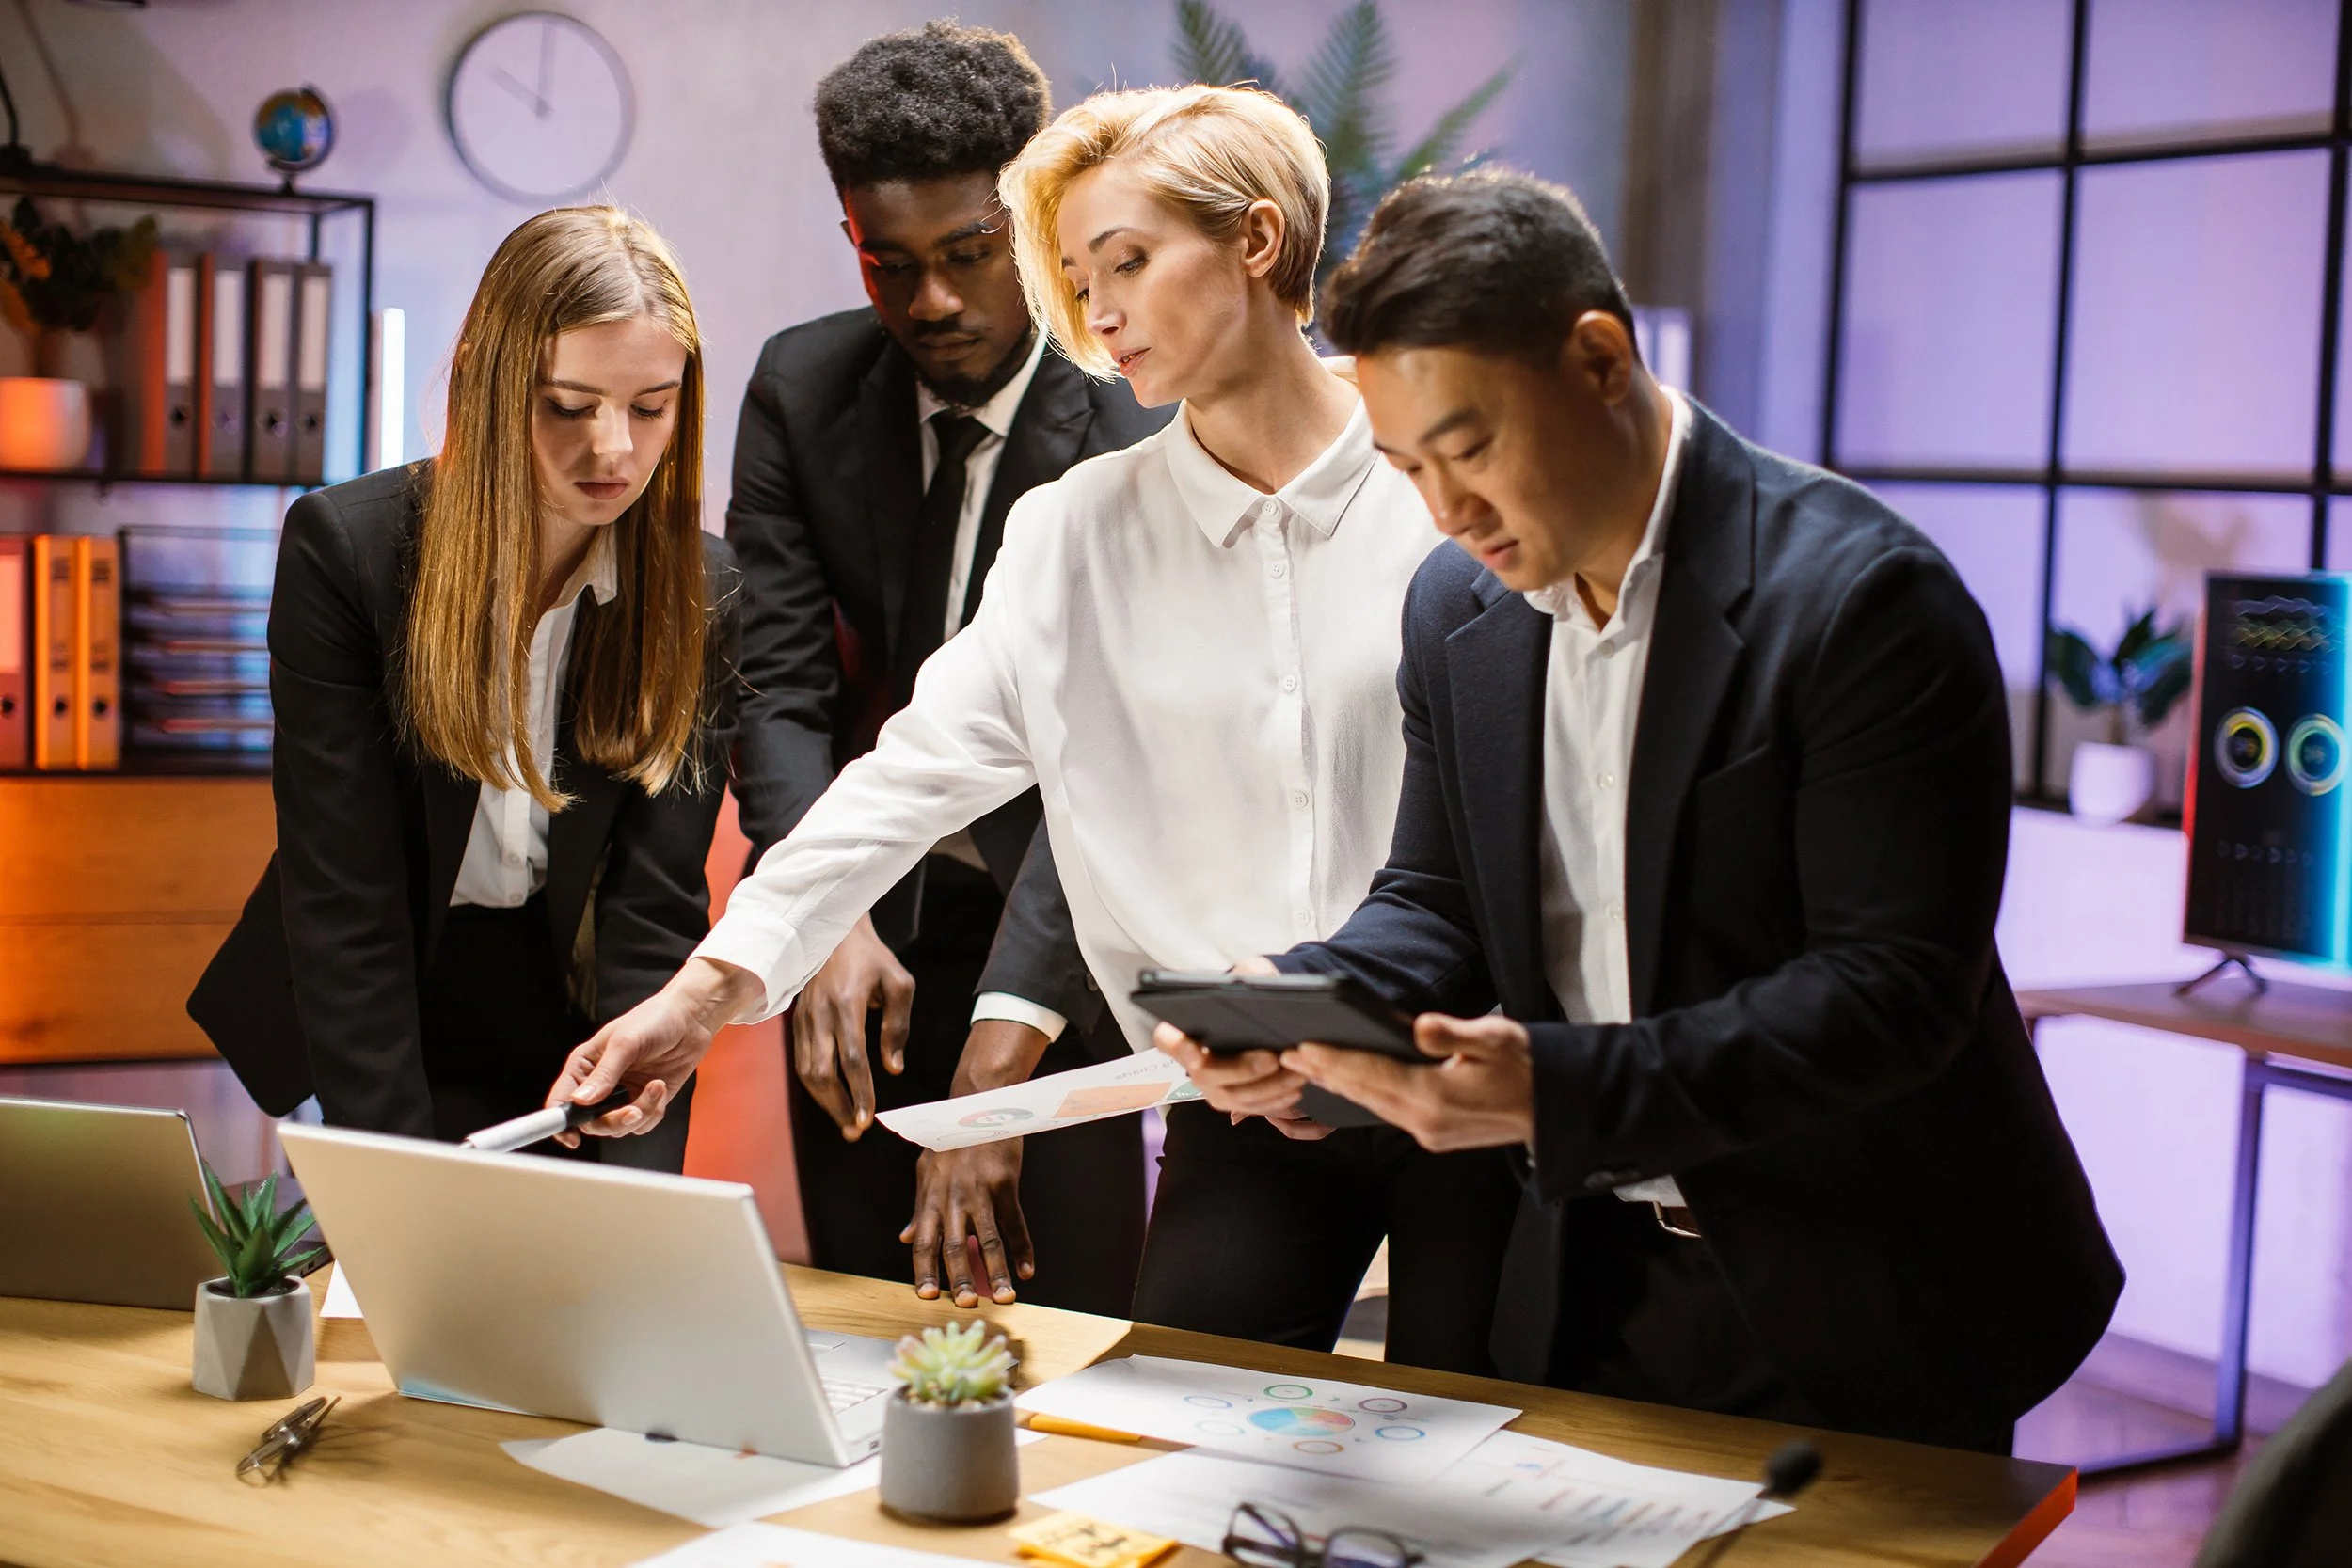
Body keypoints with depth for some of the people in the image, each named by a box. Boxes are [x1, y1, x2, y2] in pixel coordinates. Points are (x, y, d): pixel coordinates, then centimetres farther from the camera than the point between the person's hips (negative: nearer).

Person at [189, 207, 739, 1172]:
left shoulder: (704, 597, -10)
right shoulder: (343, 547, -16)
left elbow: (655, 909, -13)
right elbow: (342, 902, -17)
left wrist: (628, 1175, -25)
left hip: (571, 1026, 2)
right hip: (372, 1030, -1)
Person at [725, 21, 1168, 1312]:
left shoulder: (1140, 429, -20)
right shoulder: (802, 386, -7)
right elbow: (776, 677, -11)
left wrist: (1000, 1052, -39)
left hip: (1049, 923, -3)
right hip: (864, 915, 3)